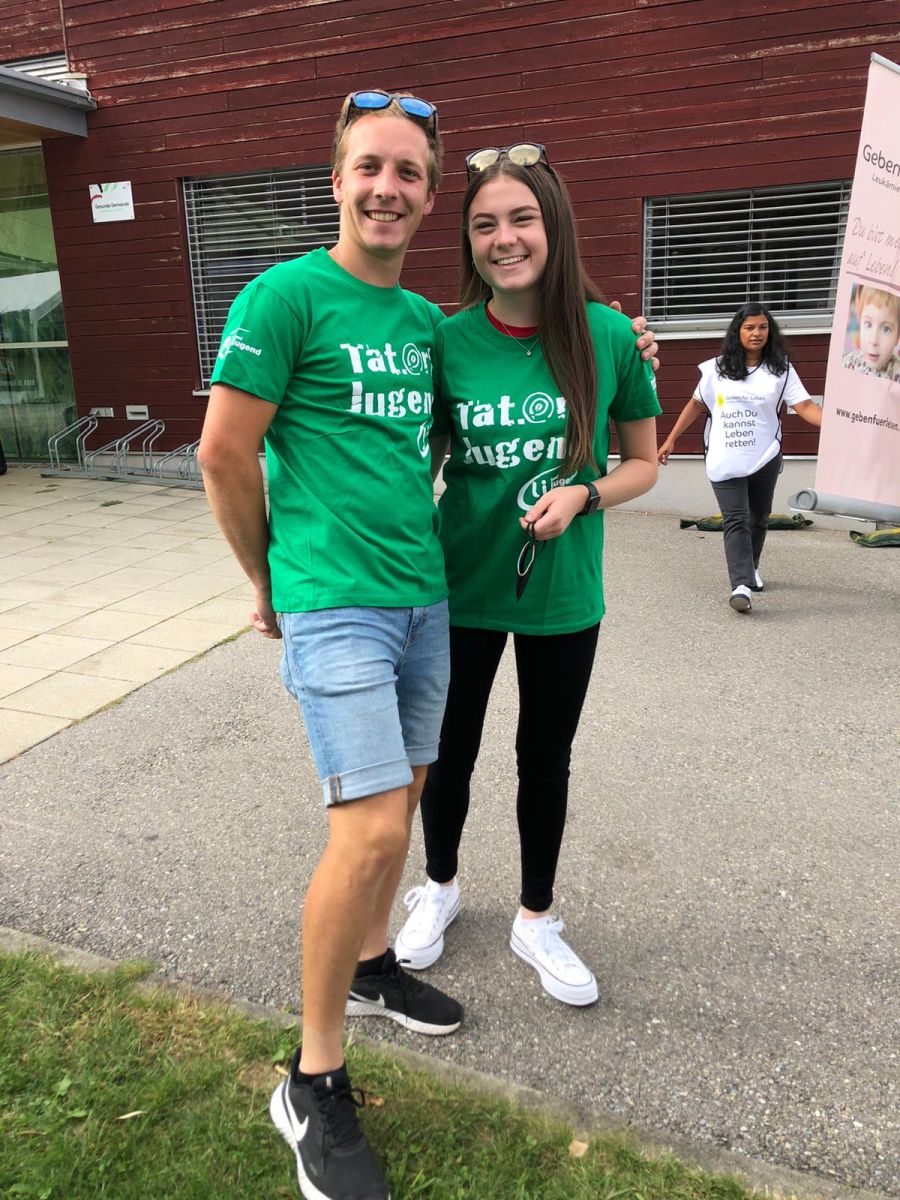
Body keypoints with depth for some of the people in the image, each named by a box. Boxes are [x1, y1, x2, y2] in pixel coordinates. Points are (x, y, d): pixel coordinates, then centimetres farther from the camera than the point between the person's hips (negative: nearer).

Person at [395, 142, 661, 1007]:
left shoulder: (607, 336, -9)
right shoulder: (447, 340, -9)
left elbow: (643, 462, 1)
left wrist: (583, 493, -18)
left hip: (563, 593, 0)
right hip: (462, 586, 0)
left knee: (545, 760, 15)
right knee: (451, 751, 16)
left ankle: (536, 920, 39)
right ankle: (440, 886, 46)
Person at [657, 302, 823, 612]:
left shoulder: (781, 369, 2)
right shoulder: (717, 368, 4)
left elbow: (805, 406, -7)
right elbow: (696, 404, 13)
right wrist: (671, 440, 12)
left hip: (764, 457, 1)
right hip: (724, 459, -1)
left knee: (758, 518, 15)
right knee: (735, 520, -11)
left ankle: (750, 568, 38)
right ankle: (741, 585, -20)